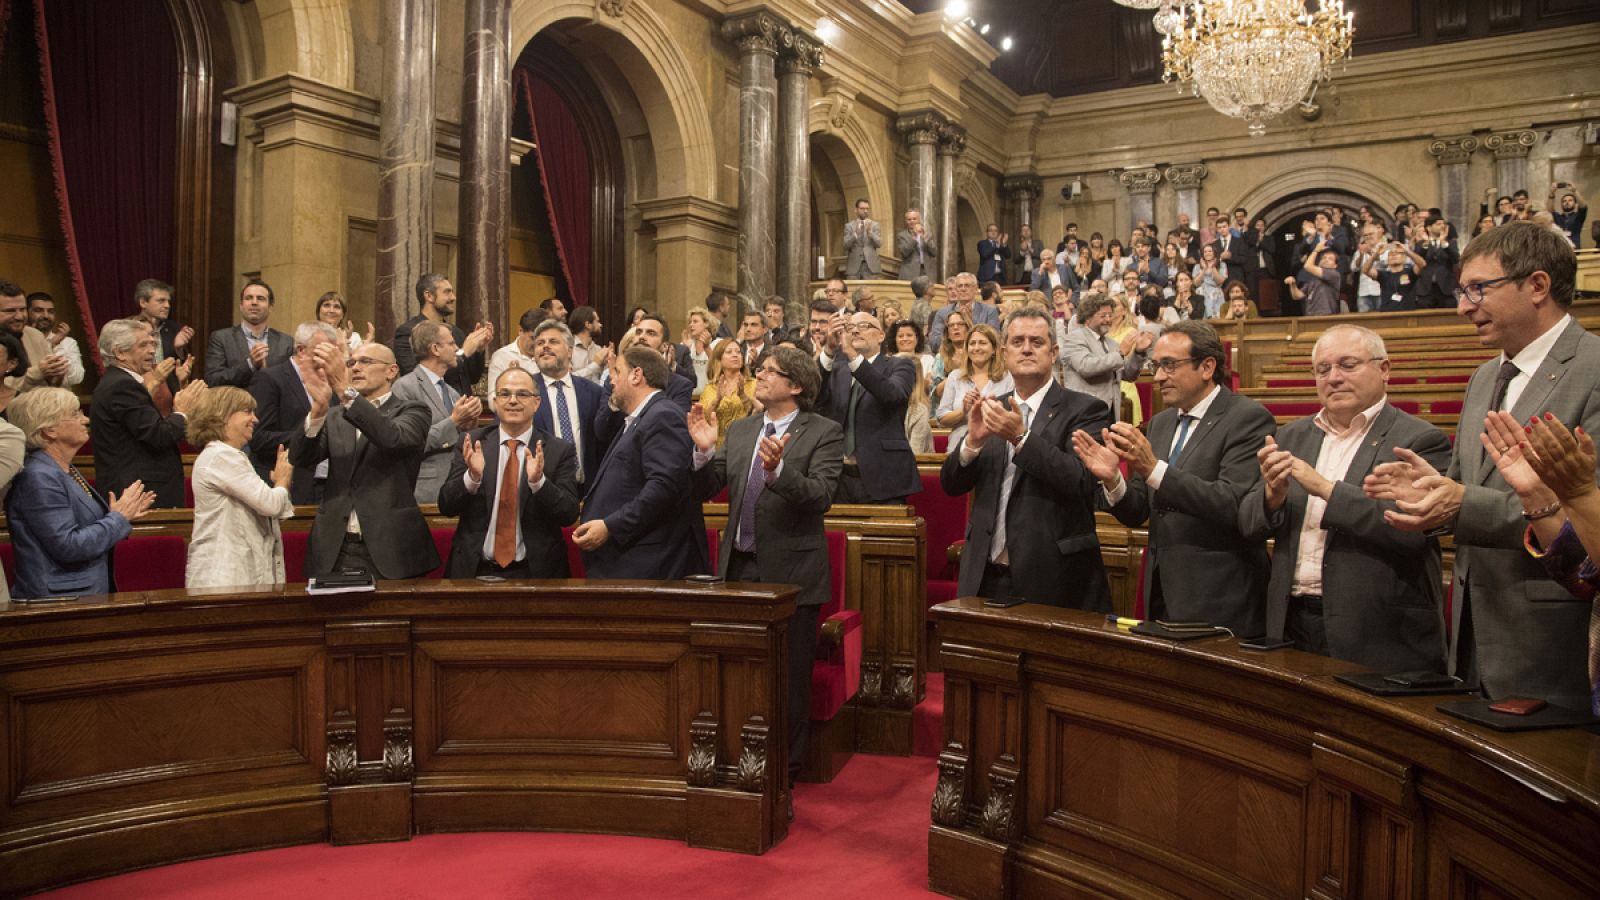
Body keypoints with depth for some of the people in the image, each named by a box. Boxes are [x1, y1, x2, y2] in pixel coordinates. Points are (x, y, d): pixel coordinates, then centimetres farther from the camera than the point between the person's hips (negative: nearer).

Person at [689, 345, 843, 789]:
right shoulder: (739, 431, 10)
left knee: (788, 677, 7)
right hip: (739, 567, 5)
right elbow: (706, 490, 6)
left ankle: (785, 766, 24)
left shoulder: (824, 433, -6)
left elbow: (821, 497, -20)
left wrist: (779, 469, -34)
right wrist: (704, 452, -11)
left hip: (791, 571, -5)